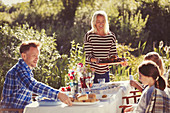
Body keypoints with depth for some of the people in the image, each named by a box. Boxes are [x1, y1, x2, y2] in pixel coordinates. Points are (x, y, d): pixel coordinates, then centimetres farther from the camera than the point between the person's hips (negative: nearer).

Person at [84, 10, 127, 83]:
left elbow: (113, 54, 7)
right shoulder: (89, 36, -7)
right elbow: (88, 56, -10)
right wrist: (96, 60, -30)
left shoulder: (111, 36, 4)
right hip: (92, 72, -3)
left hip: (105, 73, 3)